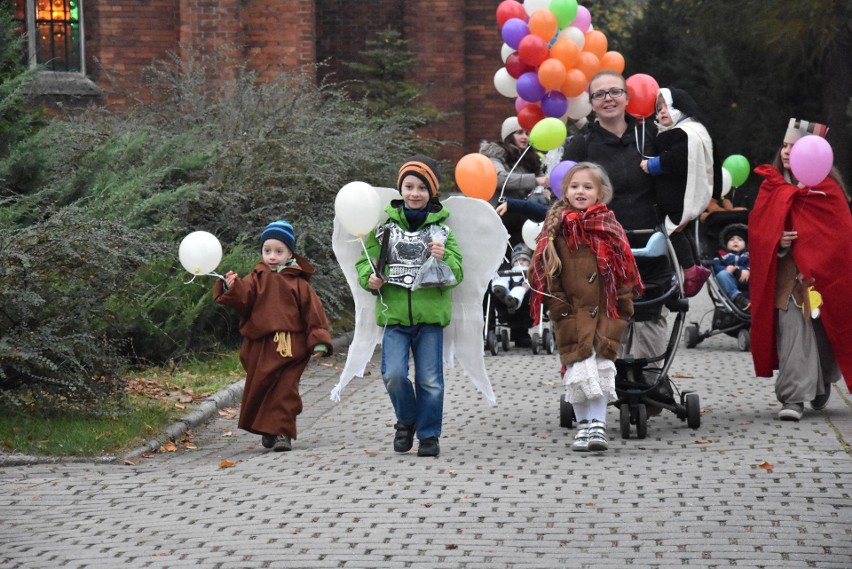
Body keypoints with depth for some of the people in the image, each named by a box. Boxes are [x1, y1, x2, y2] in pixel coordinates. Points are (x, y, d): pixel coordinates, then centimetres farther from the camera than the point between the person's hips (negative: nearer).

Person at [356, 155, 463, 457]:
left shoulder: (441, 227, 6)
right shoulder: (385, 225, 6)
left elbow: (457, 272, 4)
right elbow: (365, 260, 11)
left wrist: (443, 259, -17)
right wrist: (369, 278, -10)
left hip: (430, 314, 0)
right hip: (394, 313, 0)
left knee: (430, 379, 2)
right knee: (394, 374, -12)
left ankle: (429, 435, 16)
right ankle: (406, 421, 15)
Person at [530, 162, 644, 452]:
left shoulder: (609, 227, 6)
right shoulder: (556, 228, 4)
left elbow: (623, 273, 7)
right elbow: (547, 272, 3)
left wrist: (622, 308, 0)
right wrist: (559, 306, -6)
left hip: (605, 312, 1)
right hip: (572, 315, 0)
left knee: (602, 368, -2)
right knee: (578, 370, -2)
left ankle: (598, 425, 4)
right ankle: (583, 425, 10)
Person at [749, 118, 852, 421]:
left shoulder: (827, 188, 0)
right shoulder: (771, 186, 9)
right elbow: (757, 229, 7)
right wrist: (777, 241, -13)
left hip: (820, 275, -1)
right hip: (785, 276, 1)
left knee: (822, 332, 7)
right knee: (791, 334, -9)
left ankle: (822, 383, 33)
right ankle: (793, 397, -12)